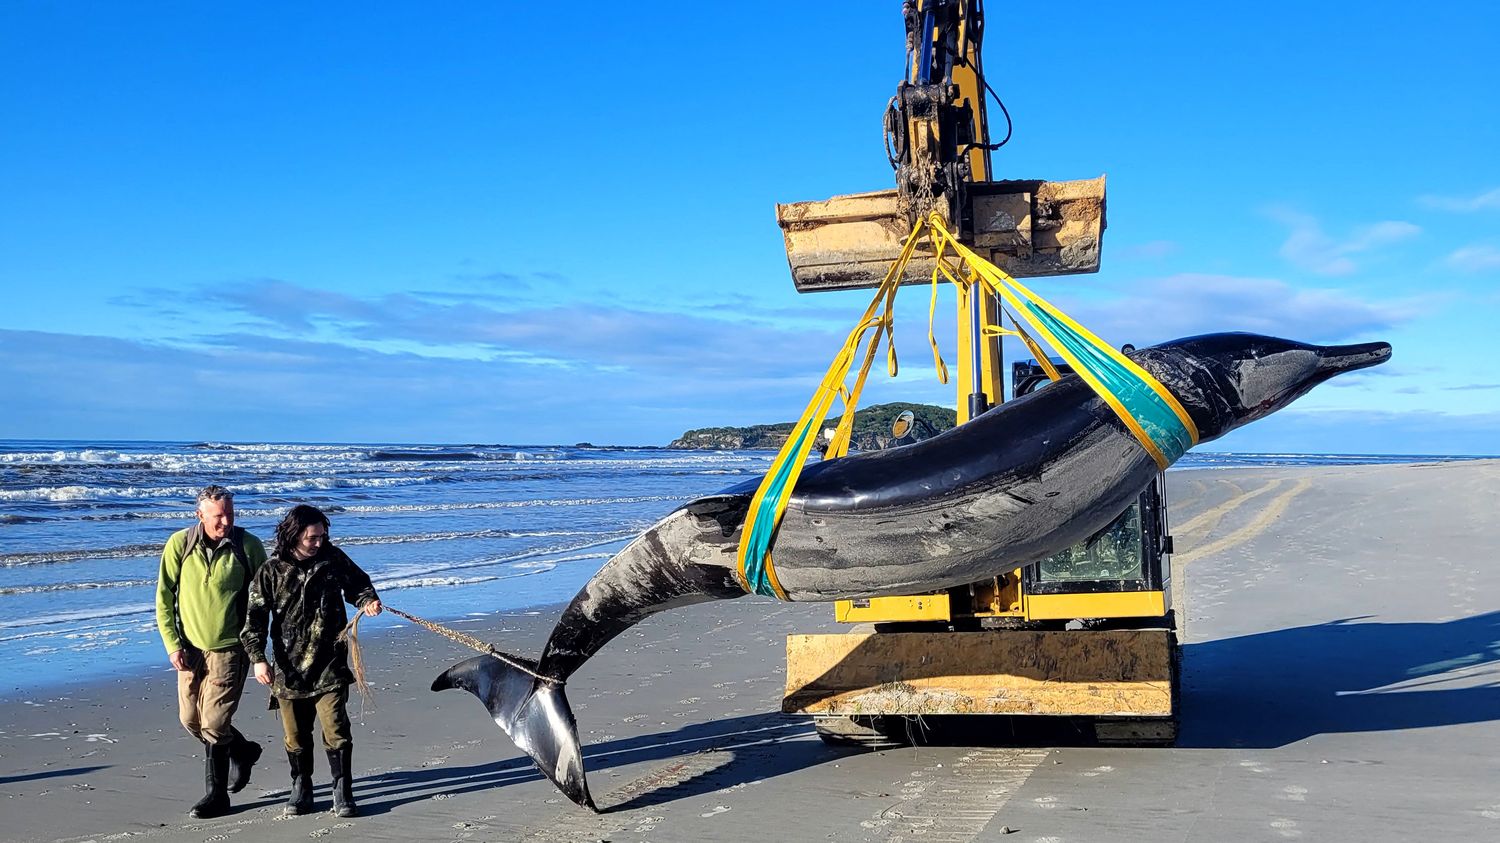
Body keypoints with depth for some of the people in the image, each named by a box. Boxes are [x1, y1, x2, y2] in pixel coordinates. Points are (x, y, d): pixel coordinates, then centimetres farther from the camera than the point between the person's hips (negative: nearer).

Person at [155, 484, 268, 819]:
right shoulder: (179, 544, -6)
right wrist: (172, 644, -7)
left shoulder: (249, 546, -9)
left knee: (214, 723, -7)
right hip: (190, 647, 4)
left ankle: (217, 795, 15)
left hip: (229, 648, -4)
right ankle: (243, 751, 35)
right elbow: (164, 597, 0)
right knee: (190, 720, 10)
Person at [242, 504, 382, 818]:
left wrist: (367, 600, -5)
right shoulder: (271, 572, -4)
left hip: (329, 666, 0)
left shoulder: (333, 559, 0)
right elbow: (254, 618, -4)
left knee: (335, 730, -6)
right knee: (295, 736, 11)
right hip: (288, 668, 1)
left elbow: (357, 583, 17)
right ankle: (301, 789, 28)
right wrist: (258, 658, -13)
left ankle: (343, 791, 7)